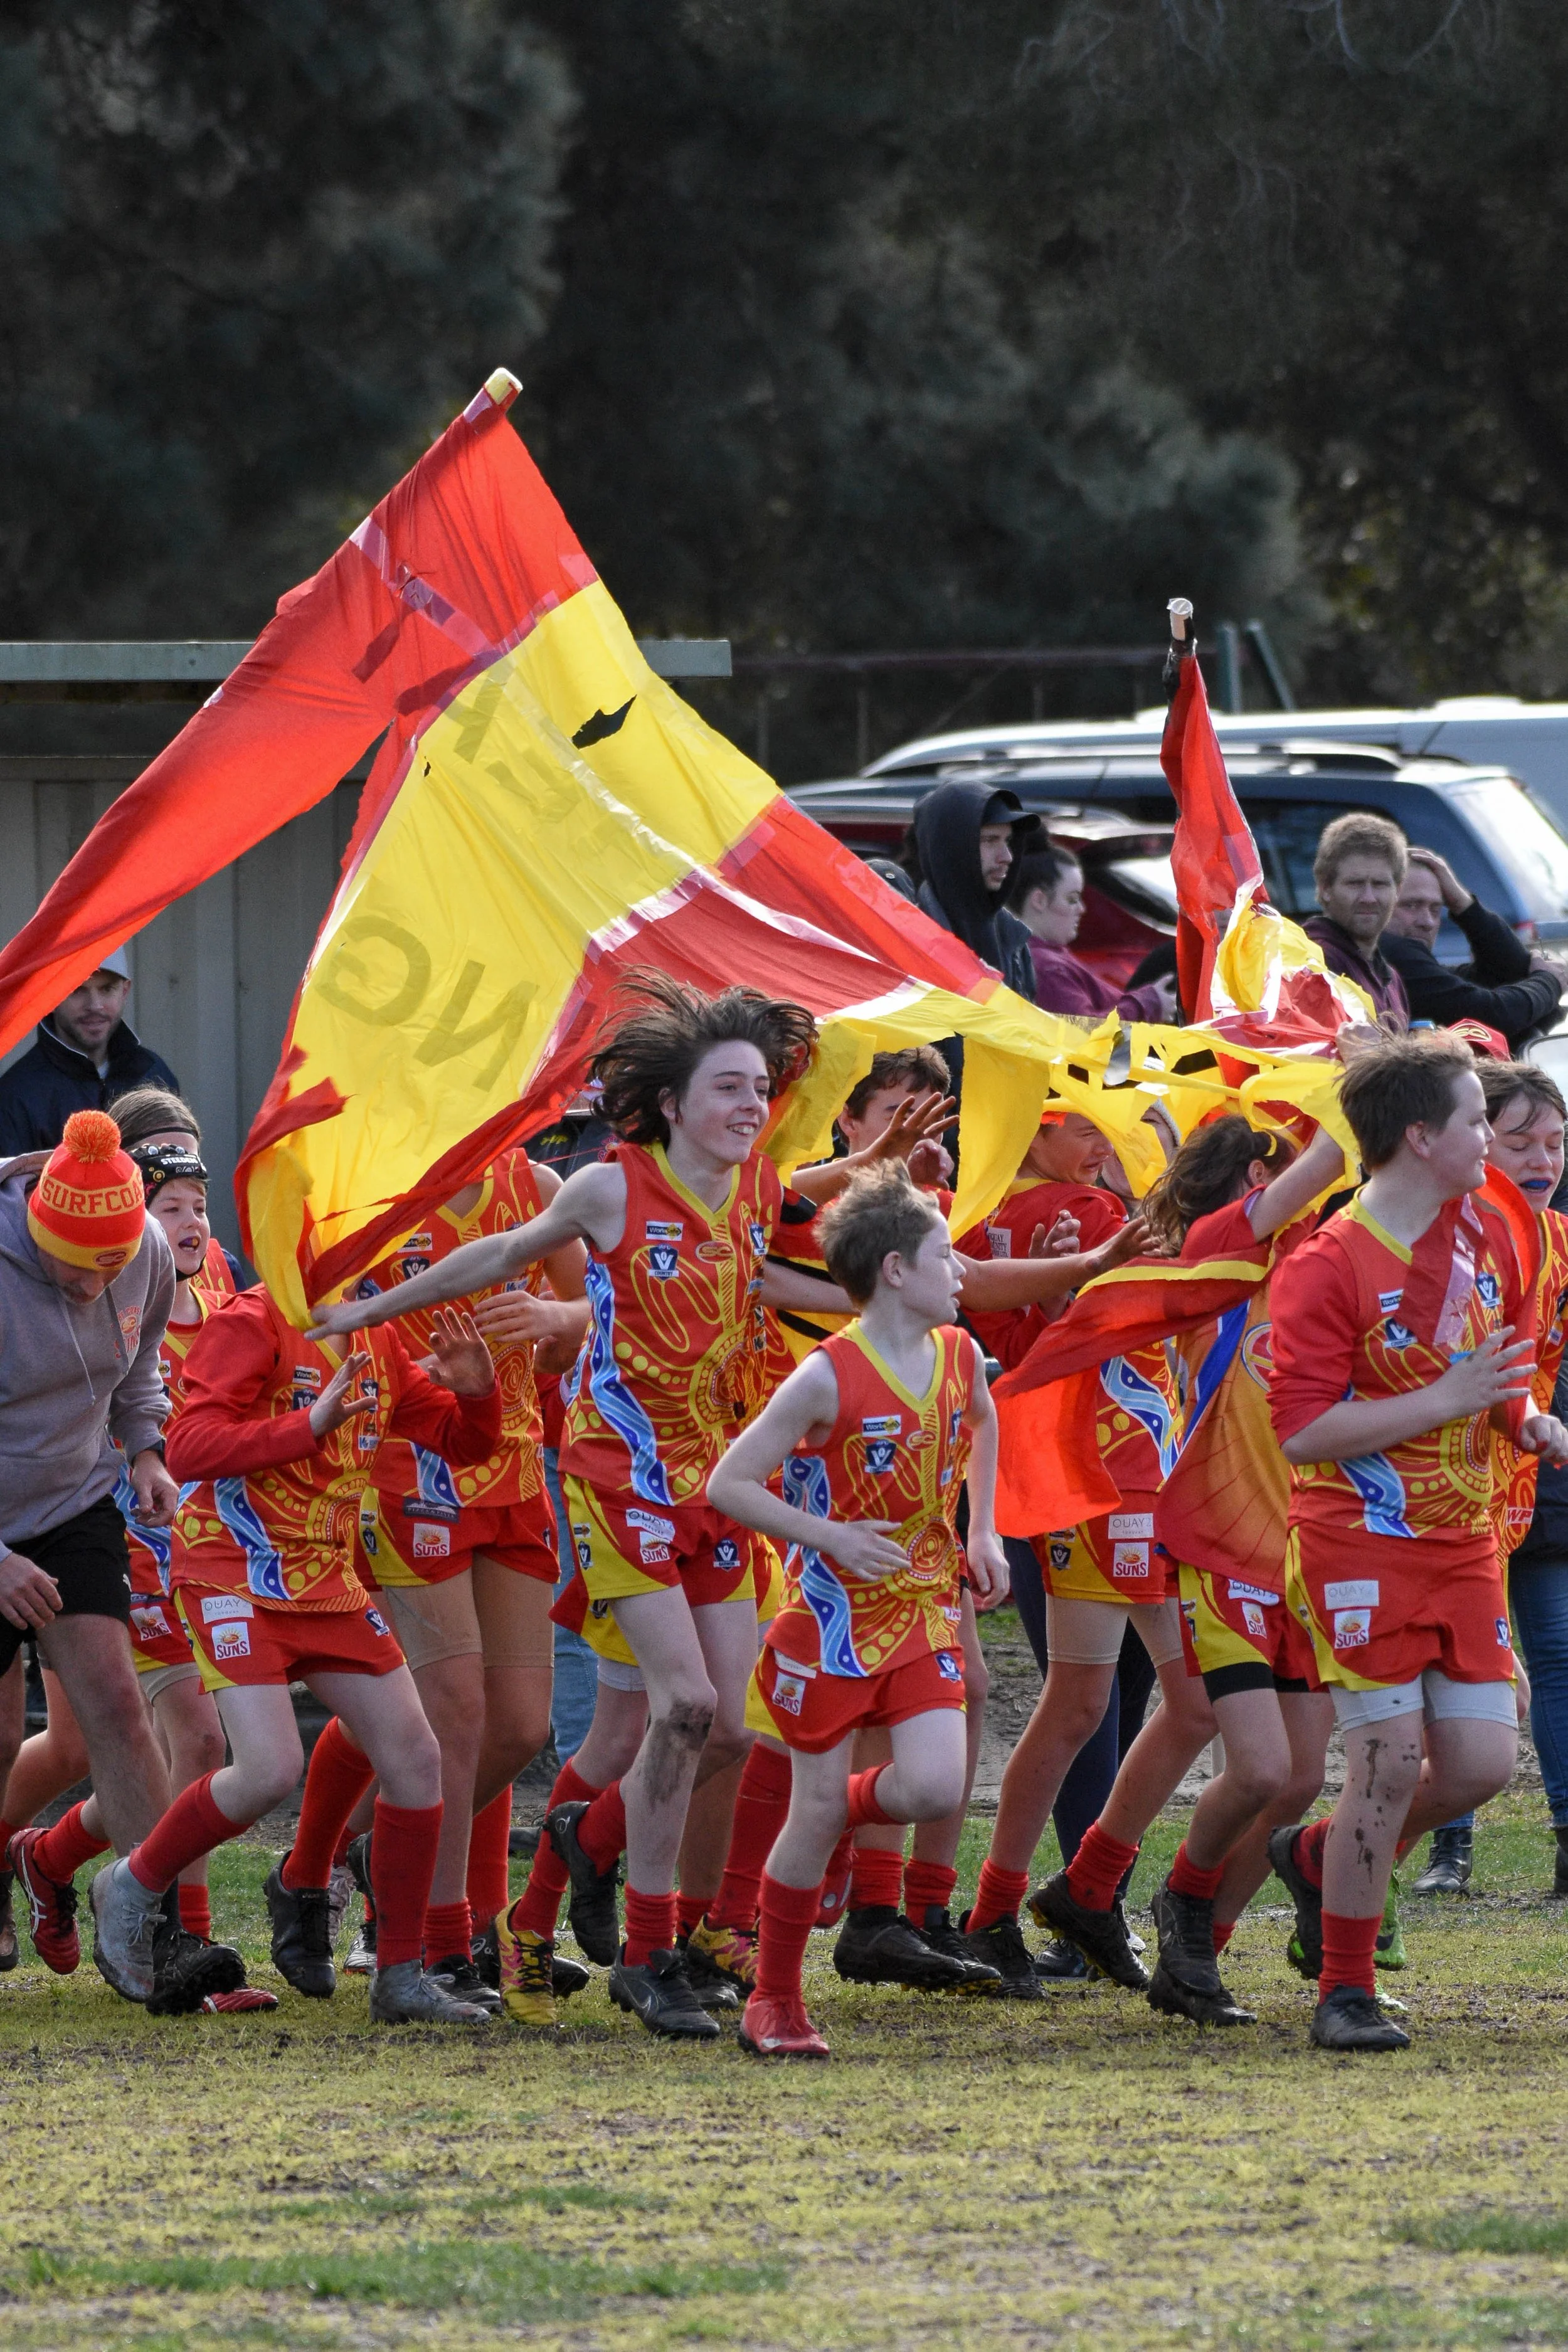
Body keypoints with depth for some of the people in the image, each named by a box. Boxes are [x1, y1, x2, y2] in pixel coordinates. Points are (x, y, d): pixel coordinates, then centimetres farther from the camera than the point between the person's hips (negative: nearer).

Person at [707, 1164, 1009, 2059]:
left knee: (936, 1789, -13)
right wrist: (831, 1538, -21)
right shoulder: (830, 1378, -17)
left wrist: (982, 1532, 19)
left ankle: (841, 1813, 22)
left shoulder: (960, 1356, 1)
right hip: (835, 1616, -5)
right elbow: (729, 1484, -15)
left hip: (925, 1612, 5)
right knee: (817, 1811, -1)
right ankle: (776, 2001, 11)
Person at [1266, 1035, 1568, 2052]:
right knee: (1391, 1759, -10)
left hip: (1464, 1539, 7)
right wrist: (1445, 1401, -22)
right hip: (1364, 1541, -7)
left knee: (1483, 1760, 0)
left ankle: (1319, 1859, 28)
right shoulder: (1327, 1267, -16)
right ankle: (1346, 1993, 4)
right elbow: (1301, 1431, -20)